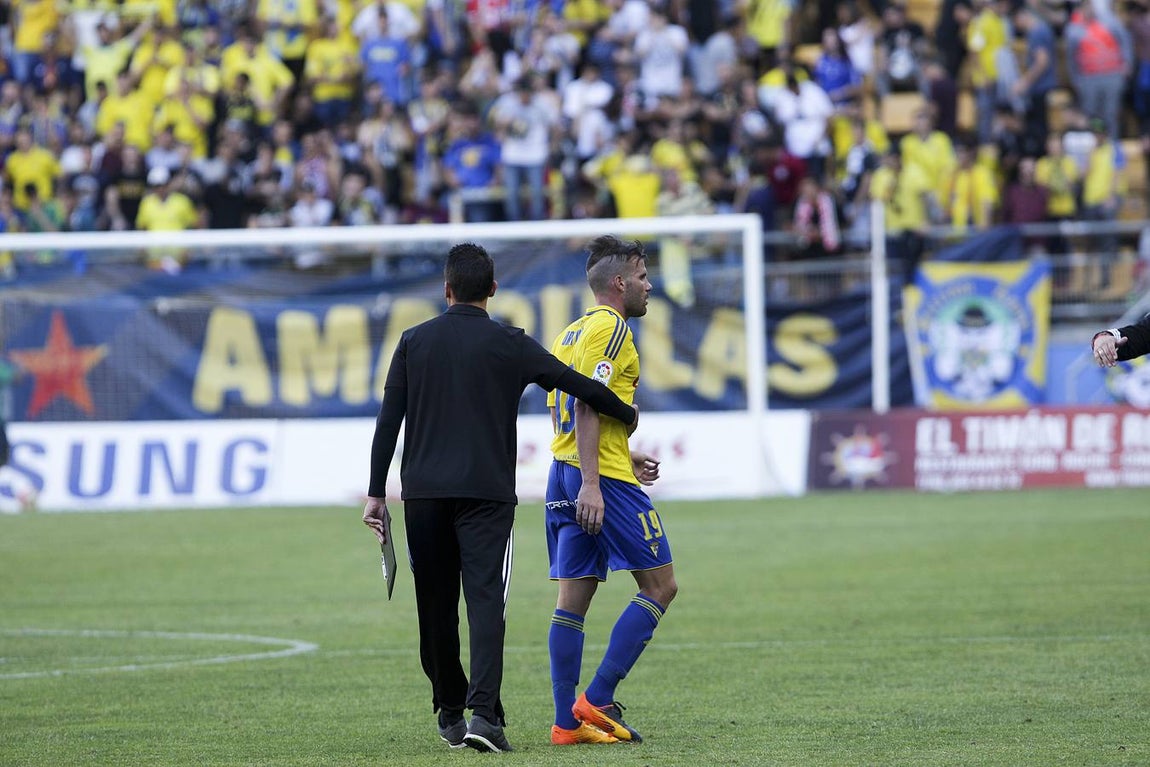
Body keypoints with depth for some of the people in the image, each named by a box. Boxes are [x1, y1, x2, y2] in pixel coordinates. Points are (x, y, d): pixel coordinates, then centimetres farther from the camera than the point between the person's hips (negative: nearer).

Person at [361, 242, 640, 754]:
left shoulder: (415, 342, 8)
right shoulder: (511, 345, 1)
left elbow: (388, 420, 5)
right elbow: (579, 386, 3)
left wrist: (376, 494, 8)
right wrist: (627, 416, 21)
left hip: (424, 494, 2)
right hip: (487, 493, -2)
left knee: (436, 607, 12)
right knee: (485, 601, -9)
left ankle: (450, 712, 23)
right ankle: (483, 713, -25)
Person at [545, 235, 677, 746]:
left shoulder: (570, 334, 20)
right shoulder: (610, 327, -9)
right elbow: (585, 405, -18)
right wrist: (591, 483, -23)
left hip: (565, 475, 9)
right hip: (604, 480, -9)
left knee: (572, 601, 6)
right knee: (660, 586, -3)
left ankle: (567, 722, 3)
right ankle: (596, 700, -9)